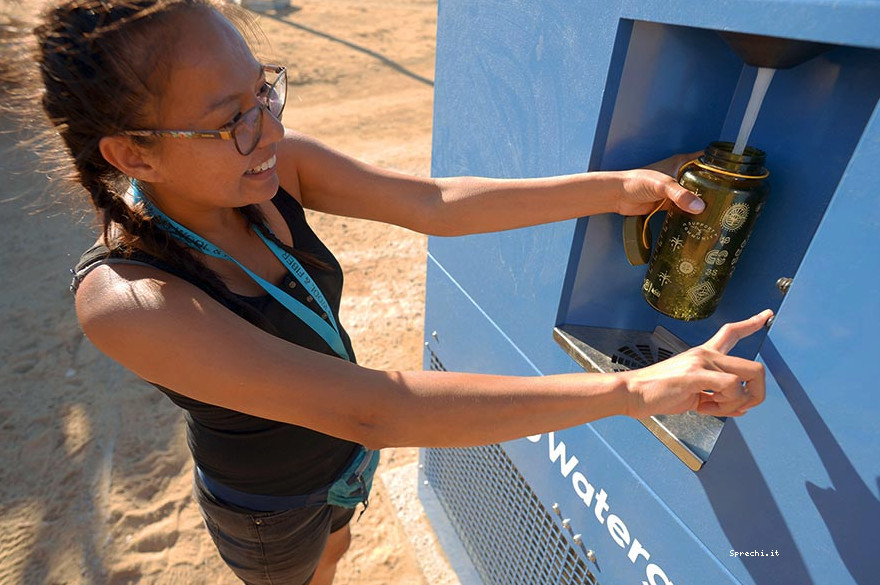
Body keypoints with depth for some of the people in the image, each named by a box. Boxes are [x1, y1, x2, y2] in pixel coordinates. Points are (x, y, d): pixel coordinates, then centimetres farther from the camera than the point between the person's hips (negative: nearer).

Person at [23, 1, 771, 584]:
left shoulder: (268, 166, -22)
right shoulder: (124, 298, -38)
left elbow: (436, 205, -24)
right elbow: (370, 409, -46)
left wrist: (617, 188, -27)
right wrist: (633, 389, -46)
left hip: (341, 448, 5)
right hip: (272, 504, -5)